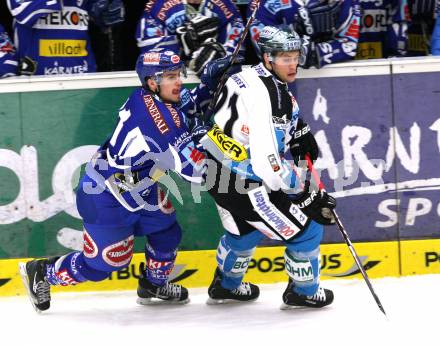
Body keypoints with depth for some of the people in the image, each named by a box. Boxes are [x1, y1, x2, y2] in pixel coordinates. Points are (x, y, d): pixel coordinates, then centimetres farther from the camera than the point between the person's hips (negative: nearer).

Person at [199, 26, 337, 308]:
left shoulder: (257, 75, 1)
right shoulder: (264, 97, -29)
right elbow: (267, 163, -32)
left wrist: (299, 131, 16)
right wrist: (308, 199, -26)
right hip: (238, 181, -10)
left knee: (246, 228, 34)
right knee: (307, 228, 1)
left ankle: (225, 285, 54)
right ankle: (303, 292, 22)